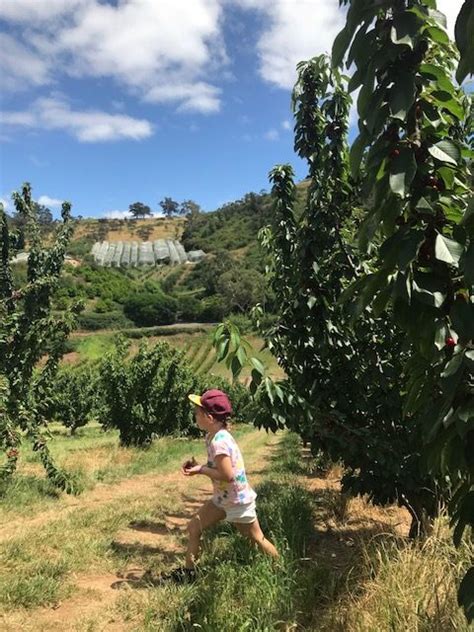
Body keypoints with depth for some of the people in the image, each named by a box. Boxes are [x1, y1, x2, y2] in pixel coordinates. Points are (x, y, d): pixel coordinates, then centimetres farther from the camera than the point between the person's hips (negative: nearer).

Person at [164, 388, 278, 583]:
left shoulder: (219, 442, -30)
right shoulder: (213, 435, -2)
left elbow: (227, 475, -31)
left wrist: (201, 470, -22)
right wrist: (198, 466, -7)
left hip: (238, 501, -9)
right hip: (222, 498, 9)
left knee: (257, 539, 10)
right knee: (194, 527, 9)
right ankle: (188, 571, 24)